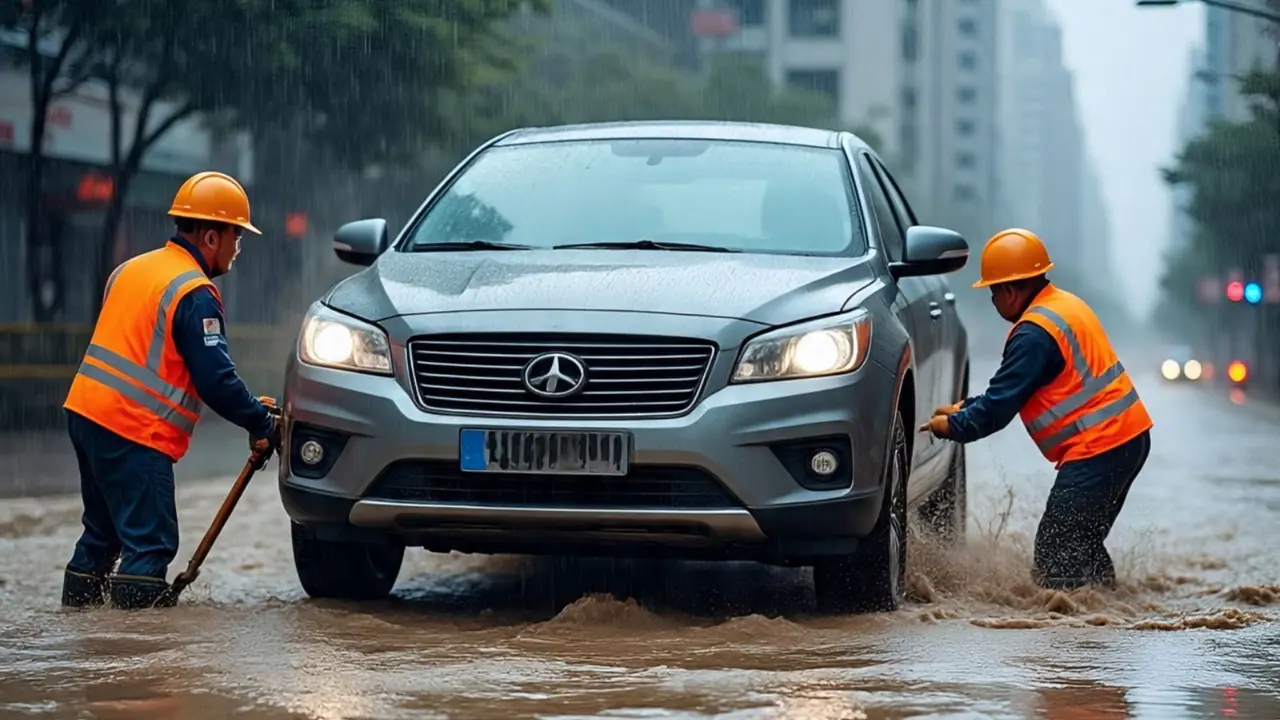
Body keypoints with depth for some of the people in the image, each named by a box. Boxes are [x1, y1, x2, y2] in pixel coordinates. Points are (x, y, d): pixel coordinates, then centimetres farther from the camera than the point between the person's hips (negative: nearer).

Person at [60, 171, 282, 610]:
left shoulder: (132, 269, 16)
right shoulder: (195, 293, -12)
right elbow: (215, 378, -16)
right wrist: (261, 423, -4)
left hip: (86, 411, 9)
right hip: (134, 431, -9)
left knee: (102, 533, 19)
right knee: (149, 541, -8)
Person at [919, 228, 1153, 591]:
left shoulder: (1035, 333, -17)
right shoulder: (1064, 305, 16)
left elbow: (1000, 406, -14)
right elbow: (1009, 388, 24)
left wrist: (953, 426, 2)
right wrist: (963, 409, 20)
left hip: (1098, 449, -11)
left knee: (1055, 553, -9)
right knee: (1082, 547, 16)